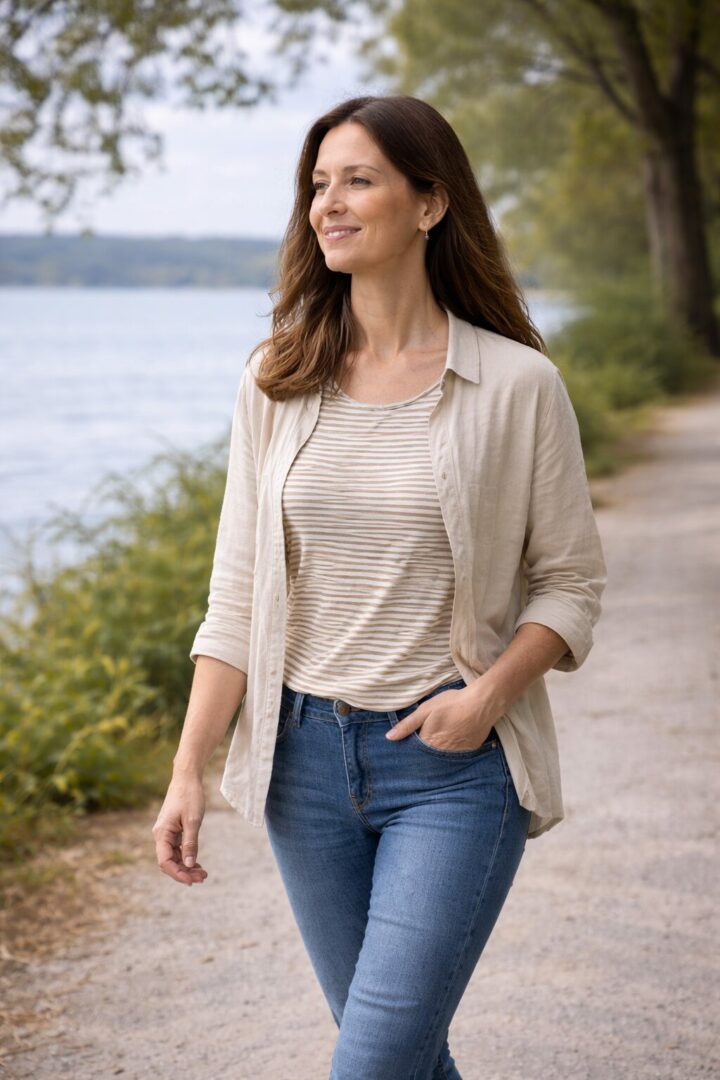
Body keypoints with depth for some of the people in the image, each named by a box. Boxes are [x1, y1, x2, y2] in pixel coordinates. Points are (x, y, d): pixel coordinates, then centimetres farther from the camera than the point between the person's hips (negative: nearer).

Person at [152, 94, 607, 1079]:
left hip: (455, 765, -4)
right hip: (308, 754, 4)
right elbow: (237, 596, 5)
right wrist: (189, 770, 0)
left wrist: (488, 694, -16)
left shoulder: (516, 384, -6)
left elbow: (570, 582, 1)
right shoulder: (276, 382, 3)